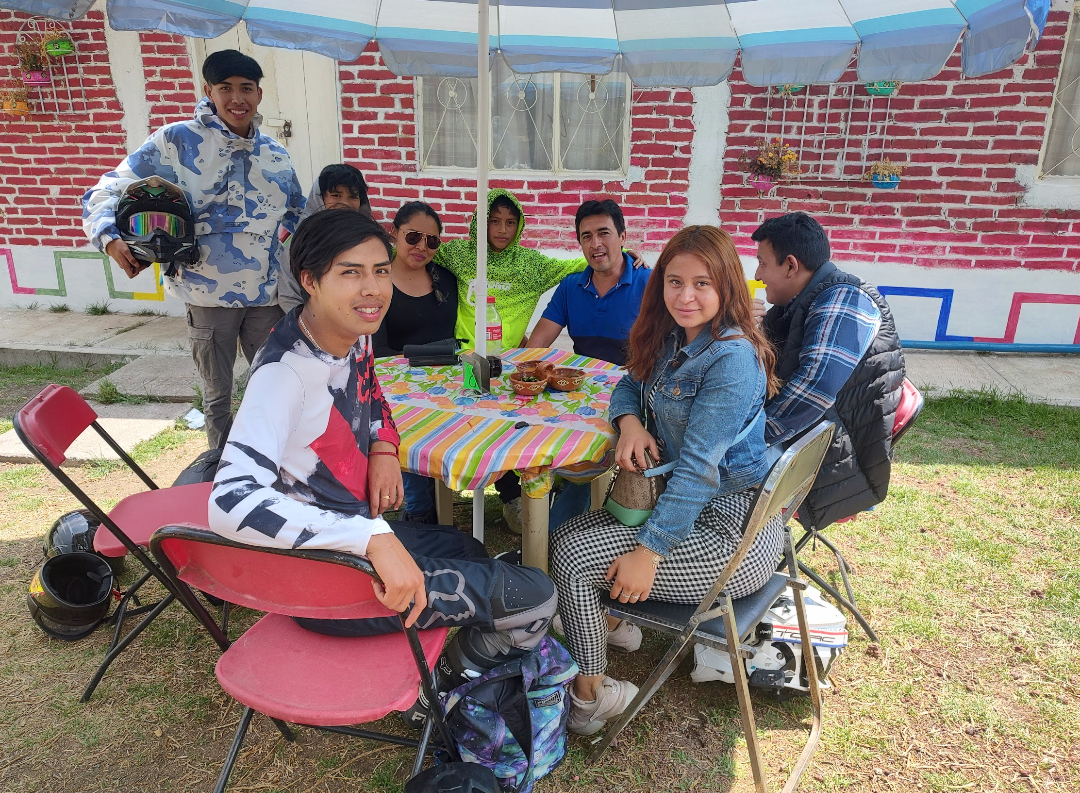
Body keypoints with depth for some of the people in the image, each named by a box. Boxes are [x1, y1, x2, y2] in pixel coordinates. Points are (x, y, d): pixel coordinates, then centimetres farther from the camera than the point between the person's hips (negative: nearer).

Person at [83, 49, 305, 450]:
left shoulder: (275, 153, 8)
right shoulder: (177, 140, -5)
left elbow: (297, 211, 23)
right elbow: (106, 193, -5)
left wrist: (288, 231, 1)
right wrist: (110, 238, -24)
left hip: (267, 293, 3)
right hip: (208, 293, -3)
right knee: (218, 394, 13)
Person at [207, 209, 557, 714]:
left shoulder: (355, 336, -3)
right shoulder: (286, 370, -29)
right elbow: (231, 503, -40)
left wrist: (384, 447, -3)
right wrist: (374, 537, -44)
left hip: (361, 542, 9)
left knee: (468, 551, 32)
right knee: (536, 598, -4)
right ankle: (444, 686, 22)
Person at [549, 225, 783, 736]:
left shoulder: (732, 359, -23)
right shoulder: (672, 339, 4)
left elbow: (700, 466, -27)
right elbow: (629, 387, 14)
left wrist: (649, 549, -26)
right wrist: (630, 423, -11)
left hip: (730, 534, -9)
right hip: (687, 503, 9)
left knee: (572, 554, -12)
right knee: (566, 531, 12)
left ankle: (588, 697, 8)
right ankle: (612, 623, 33)